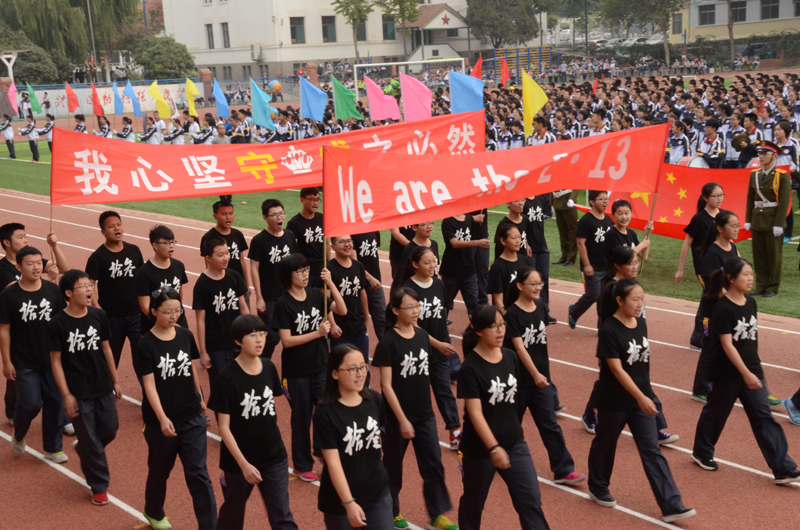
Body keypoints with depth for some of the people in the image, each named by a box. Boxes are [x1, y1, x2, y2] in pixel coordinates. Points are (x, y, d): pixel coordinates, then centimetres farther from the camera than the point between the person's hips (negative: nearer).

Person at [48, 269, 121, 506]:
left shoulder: (99, 315, -4)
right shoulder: (58, 323, -15)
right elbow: (56, 361, -10)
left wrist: (115, 380, 11)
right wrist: (66, 395, -12)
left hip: (103, 388, 4)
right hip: (78, 393, -4)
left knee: (109, 430, 12)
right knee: (90, 439, 6)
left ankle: (82, 448, 44)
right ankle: (99, 486, 23)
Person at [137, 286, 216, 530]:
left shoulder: (186, 336, -2)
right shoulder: (146, 344, -13)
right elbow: (149, 385, -17)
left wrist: (200, 398, 19)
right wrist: (162, 418, -27)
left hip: (192, 417, 2)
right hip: (160, 420, -2)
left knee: (198, 473, 0)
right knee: (160, 469, 18)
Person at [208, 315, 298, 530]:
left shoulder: (269, 368, -3)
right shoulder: (228, 378, -18)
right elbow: (224, 427, -17)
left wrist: (273, 438, 13)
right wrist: (243, 464, -20)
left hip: (274, 457, 3)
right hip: (239, 460, -3)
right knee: (233, 511, 18)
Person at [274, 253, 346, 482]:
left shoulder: (315, 294, -1)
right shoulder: (283, 304, -13)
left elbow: (342, 311, -7)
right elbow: (286, 340, -18)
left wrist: (331, 284, -16)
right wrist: (317, 333, -23)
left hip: (321, 365, 4)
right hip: (297, 371, -4)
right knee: (302, 418, 9)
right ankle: (302, 466, 25)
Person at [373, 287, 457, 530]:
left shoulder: (423, 335, 1)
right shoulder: (388, 342, -15)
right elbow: (386, 385, -16)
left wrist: (426, 407, 16)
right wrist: (402, 420, -18)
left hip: (425, 414, 5)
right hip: (397, 416, -5)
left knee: (433, 465, 5)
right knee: (393, 465, 12)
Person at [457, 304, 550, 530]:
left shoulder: (510, 357, 1)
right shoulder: (470, 368, -18)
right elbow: (475, 413, -22)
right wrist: (493, 448, -28)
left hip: (514, 443, 5)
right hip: (479, 448, -5)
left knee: (531, 499, 0)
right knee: (474, 501, 14)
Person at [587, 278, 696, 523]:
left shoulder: (641, 323, 2)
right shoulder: (609, 330, -18)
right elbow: (617, 369, -21)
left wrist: (646, 395, 16)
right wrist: (640, 397, -23)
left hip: (641, 398, 6)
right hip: (614, 401, -5)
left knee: (652, 451, 2)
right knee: (605, 444, 14)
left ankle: (671, 505, 0)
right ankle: (598, 489, 37)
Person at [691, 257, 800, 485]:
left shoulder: (751, 303, 3)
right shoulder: (723, 309, -18)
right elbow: (727, 345, -21)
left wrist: (754, 369, 18)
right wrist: (745, 373, -24)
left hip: (752, 371, 6)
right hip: (727, 374, -6)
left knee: (764, 417, 2)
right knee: (715, 413, 12)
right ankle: (701, 453, 34)